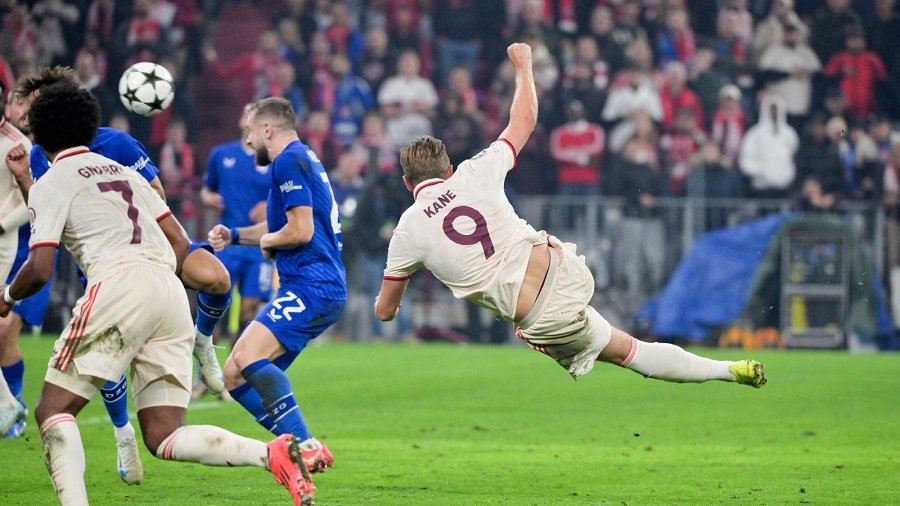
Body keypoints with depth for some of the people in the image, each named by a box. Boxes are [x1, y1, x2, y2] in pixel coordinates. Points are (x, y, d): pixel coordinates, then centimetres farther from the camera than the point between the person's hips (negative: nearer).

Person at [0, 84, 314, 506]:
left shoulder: (51, 184, 7)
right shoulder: (123, 171, 28)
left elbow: (40, 270, -3)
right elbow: (180, 243, 24)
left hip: (117, 285, -6)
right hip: (171, 294, 6)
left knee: (53, 411, 2)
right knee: (163, 438, 4)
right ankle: (275, 453, -18)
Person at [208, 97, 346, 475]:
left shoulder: (289, 161, -9)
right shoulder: (300, 158, 24)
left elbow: (300, 230, -19)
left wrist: (267, 240, 1)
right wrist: (235, 235, 21)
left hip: (313, 285, -11)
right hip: (304, 288, 11)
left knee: (248, 356, -29)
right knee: (235, 374, 7)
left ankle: (306, 446, -33)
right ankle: (302, 446, 0)